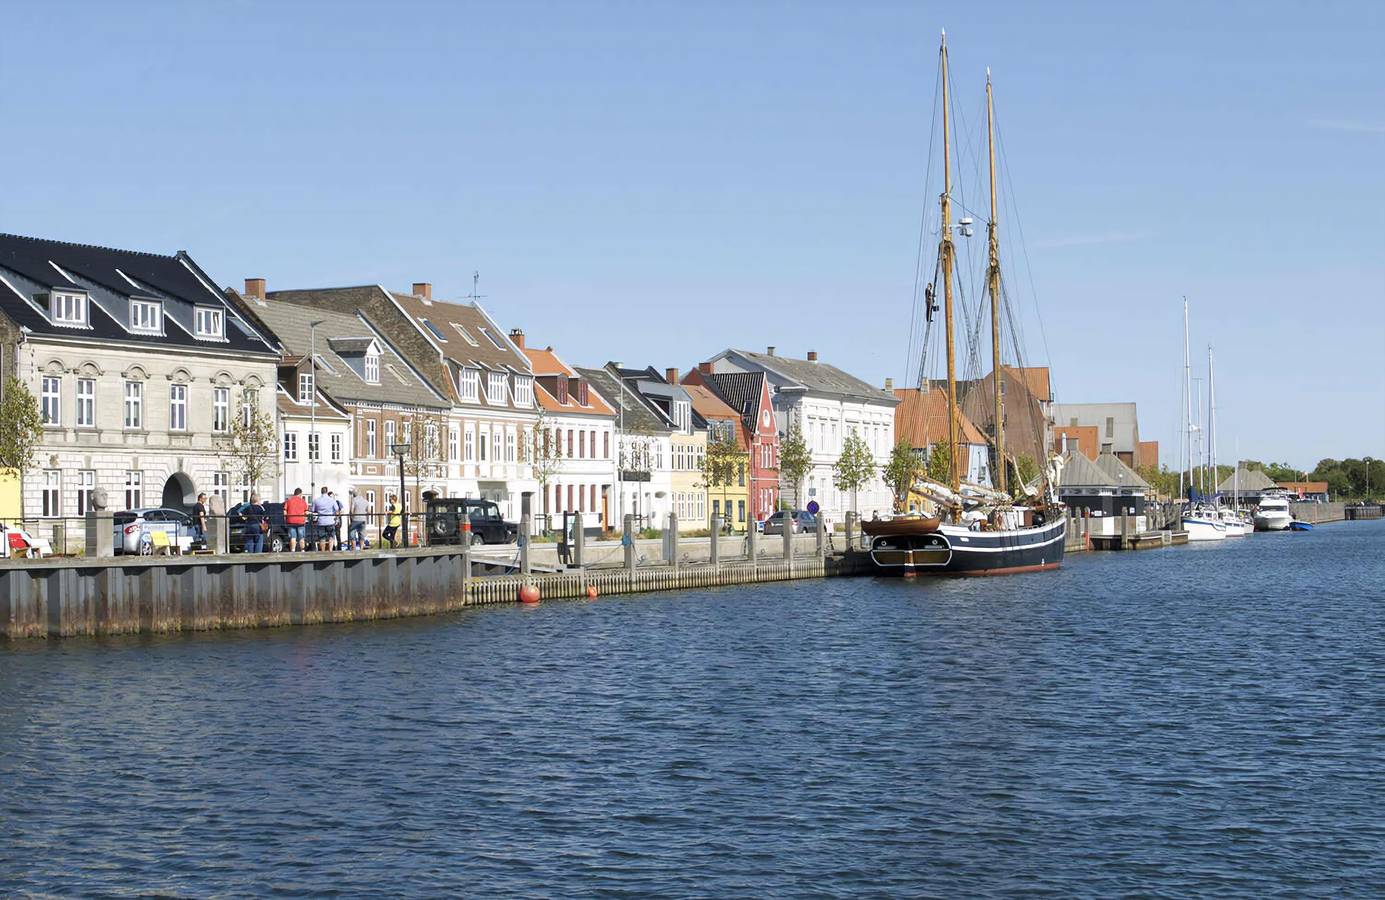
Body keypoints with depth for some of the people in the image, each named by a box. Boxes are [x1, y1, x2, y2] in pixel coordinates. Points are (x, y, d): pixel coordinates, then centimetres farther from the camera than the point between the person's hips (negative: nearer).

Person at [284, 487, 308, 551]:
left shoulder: (288, 501, 5)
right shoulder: (303, 501, 3)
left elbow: (284, 512, 2)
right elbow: (306, 513, 2)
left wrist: (285, 521, 10)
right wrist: (305, 520, 14)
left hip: (291, 521, 0)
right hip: (301, 521, 0)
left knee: (292, 537, 0)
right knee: (301, 538, 7)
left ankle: (293, 551, -8)